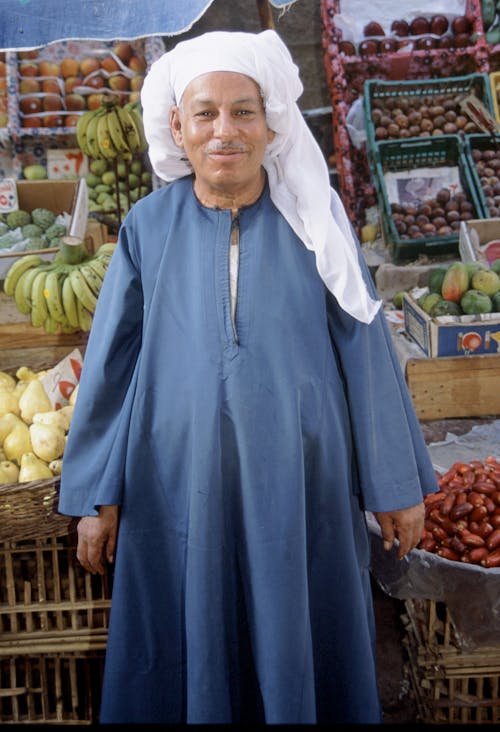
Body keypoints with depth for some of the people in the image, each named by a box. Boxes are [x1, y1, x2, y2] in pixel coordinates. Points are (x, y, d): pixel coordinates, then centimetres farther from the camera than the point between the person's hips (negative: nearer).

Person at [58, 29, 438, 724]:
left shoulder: (314, 217, -1)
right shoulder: (150, 227, 0)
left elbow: (366, 350, 0)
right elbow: (112, 361, 3)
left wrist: (398, 484, 2)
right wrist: (96, 495, 3)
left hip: (300, 479, 0)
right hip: (181, 485, 1)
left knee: (303, 646, 15)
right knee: (191, 652, 15)